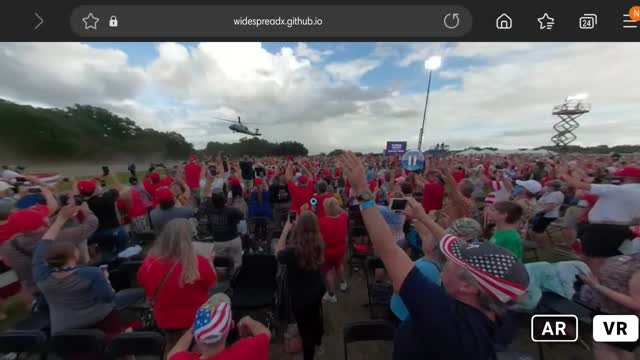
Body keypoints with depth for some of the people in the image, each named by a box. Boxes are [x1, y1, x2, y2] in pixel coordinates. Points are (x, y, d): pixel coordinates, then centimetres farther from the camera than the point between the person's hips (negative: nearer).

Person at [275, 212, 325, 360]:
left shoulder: (294, 250, -35)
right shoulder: (319, 243, -19)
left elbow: (279, 253, -14)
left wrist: (286, 229, -14)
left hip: (301, 295, -7)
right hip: (317, 288, 7)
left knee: (305, 329, 17)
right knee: (315, 314, 34)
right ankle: (317, 338, 62)